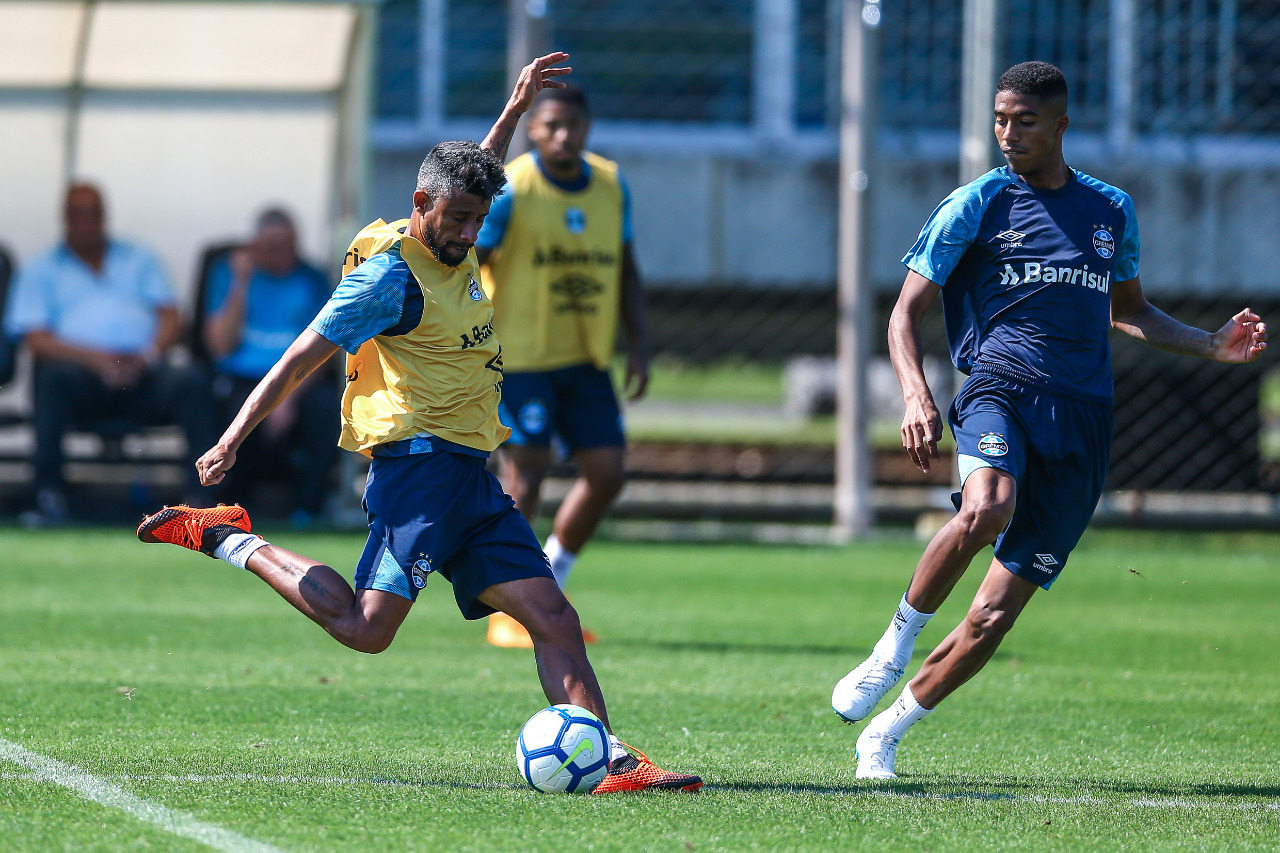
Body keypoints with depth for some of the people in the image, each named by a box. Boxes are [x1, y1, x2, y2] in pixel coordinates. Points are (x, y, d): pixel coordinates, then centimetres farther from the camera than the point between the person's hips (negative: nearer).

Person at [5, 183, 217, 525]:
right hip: (86, 374, -2)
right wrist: (93, 357, -13)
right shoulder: (42, 271, 18)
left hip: (143, 373, 2)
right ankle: (49, 494, -37)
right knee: (57, 375, -37)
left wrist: (148, 355, -9)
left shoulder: (138, 260, 25)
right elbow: (37, 339, 4)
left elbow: (170, 319, 14)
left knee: (191, 380, -30)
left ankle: (202, 493, -34)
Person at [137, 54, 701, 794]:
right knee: (365, 626, -18)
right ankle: (229, 542, -2)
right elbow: (300, 361, -10)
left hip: (469, 475, 9)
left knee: (553, 616, -2)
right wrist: (233, 439, -17)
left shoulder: (457, 252, 16)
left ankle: (611, 761, -7)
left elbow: (477, 175, 41)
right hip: (420, 461, -9)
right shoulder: (391, 272, -9)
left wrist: (516, 108, 39)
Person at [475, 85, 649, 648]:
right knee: (527, 471, -10)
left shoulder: (610, 187, 7)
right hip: (518, 358, -6)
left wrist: (638, 344, 9)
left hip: (585, 359, 6)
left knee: (606, 471, 1)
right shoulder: (508, 192, -11)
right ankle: (506, 614, 2)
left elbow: (624, 268, 17)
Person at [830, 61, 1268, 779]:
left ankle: (884, 734, 11)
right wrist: (916, 395, -14)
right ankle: (897, 644, -16)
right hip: (1000, 389, -3)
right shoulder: (975, 206, 5)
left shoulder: (1112, 210, 16)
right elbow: (907, 314, 4)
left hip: (1081, 424, 3)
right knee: (986, 510, -38)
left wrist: (1213, 345, 16)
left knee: (997, 613, -3)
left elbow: (1129, 312, 31)